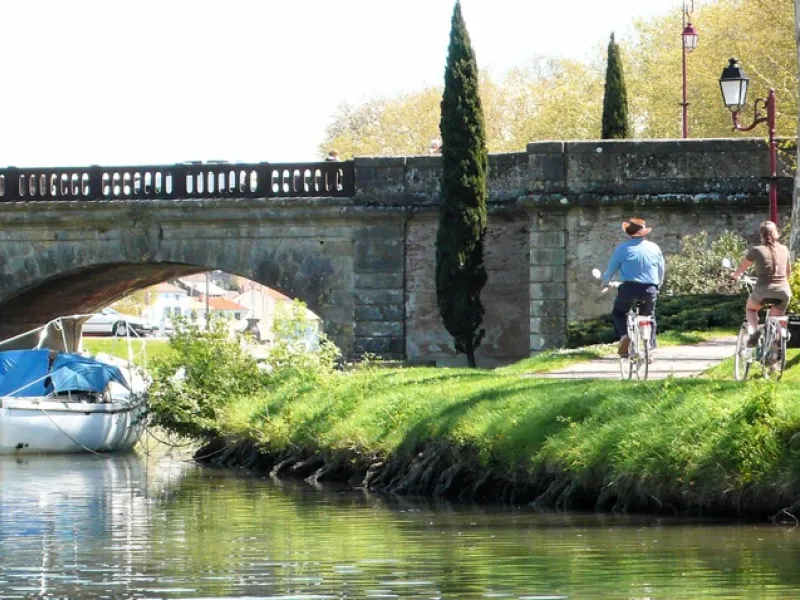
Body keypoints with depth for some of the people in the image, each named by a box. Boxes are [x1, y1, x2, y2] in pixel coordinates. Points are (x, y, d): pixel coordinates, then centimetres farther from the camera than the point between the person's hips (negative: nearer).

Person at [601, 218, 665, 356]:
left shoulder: (622, 248, 0)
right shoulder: (654, 248, 7)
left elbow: (611, 269, 8)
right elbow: (661, 271, 17)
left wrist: (605, 283, 28)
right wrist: (658, 284, 37)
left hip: (629, 288, -2)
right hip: (650, 290, 2)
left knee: (618, 313, 20)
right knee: (648, 317, 22)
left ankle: (624, 334, -7)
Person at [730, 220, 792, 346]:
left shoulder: (756, 251, -3)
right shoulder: (784, 250, 7)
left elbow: (741, 268, 10)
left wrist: (735, 275, 33)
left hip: (763, 290, -2)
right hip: (783, 291, 2)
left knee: (750, 309, 28)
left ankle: (753, 330, 2)